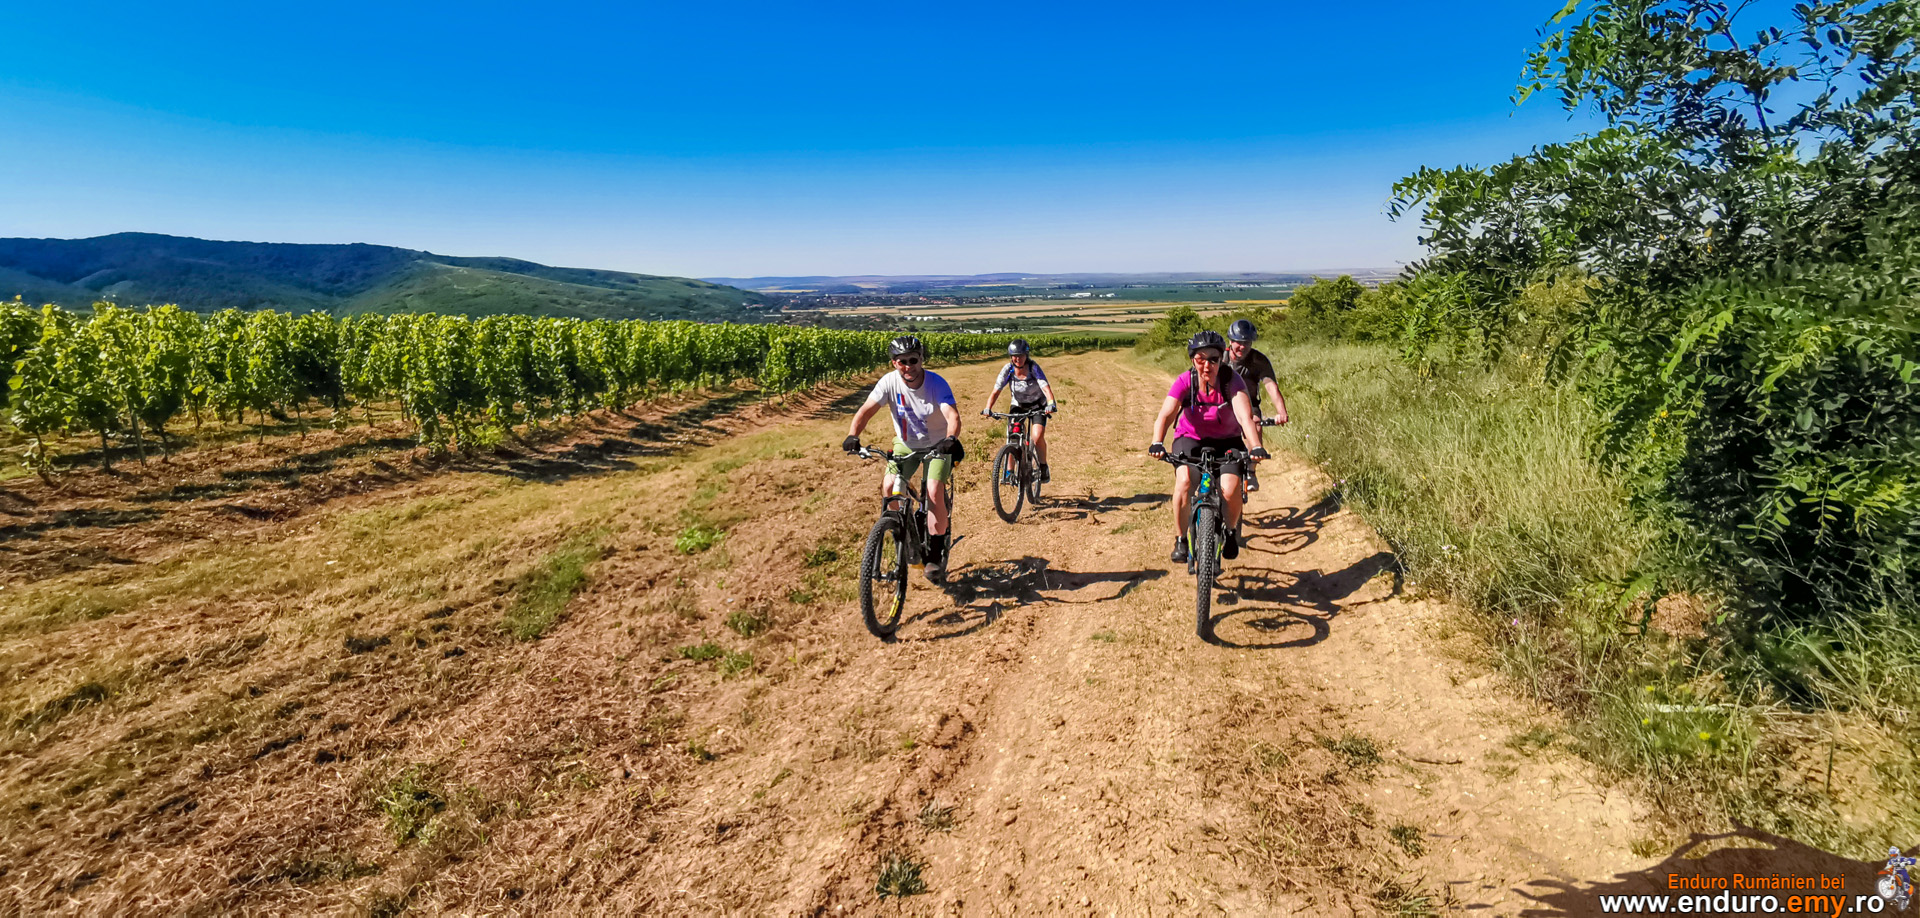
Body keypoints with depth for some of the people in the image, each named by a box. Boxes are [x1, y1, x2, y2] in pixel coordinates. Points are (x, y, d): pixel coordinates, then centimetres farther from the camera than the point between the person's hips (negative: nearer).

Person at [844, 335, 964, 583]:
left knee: (934, 492, -21)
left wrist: (951, 439, -57)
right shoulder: (889, 382, -17)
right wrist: (852, 435, -41)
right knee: (888, 488, -16)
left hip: (937, 444, -3)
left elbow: (952, 415, -36)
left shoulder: (937, 383, -24)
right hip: (905, 444, 3)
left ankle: (936, 556, -8)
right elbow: (866, 410, -22)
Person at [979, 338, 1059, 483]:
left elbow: (1046, 388, -36)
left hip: (1038, 405, -2)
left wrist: (1051, 404, -54)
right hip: (1018, 405, 3)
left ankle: (1044, 469, 1)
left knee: (1037, 437, -20)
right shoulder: (1008, 369, -18)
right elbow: (996, 391, -20)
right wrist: (988, 408, -36)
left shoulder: (1034, 368, -25)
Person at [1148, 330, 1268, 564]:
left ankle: (1230, 532, 10)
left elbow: (1245, 416, -31)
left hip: (1226, 441, 0)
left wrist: (1256, 447, -48)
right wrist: (1157, 443, -47)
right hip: (1190, 439, 0)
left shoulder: (1231, 380, -18)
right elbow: (1165, 415, -28)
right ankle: (1180, 539, -9)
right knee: (1184, 482, -29)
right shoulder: (1185, 382, -17)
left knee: (1231, 490, -24)